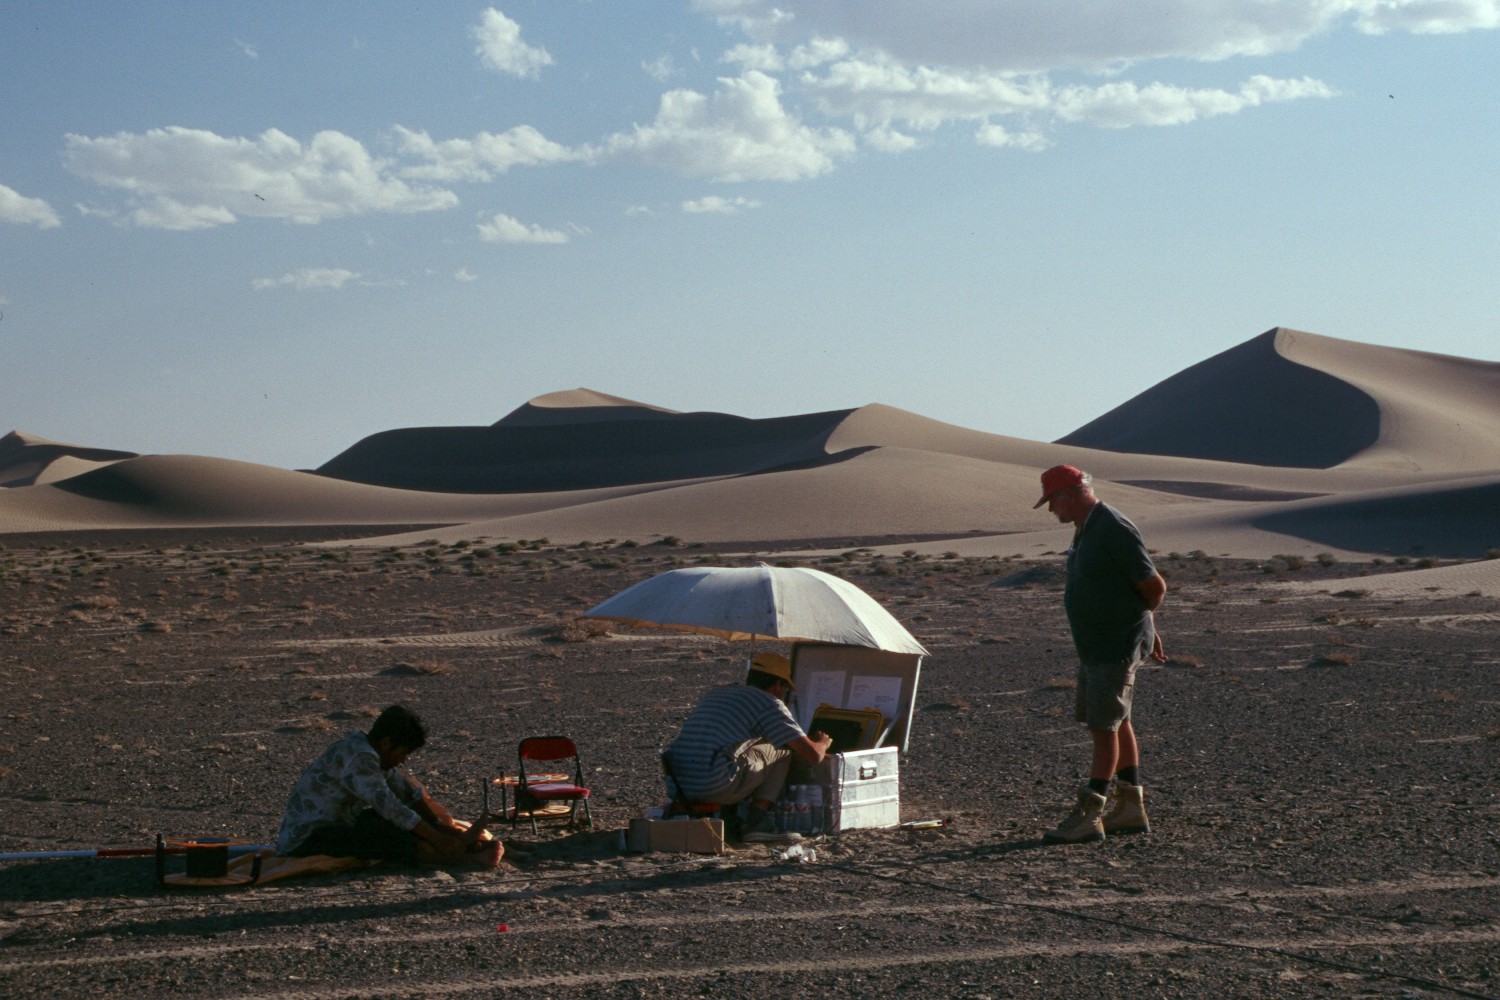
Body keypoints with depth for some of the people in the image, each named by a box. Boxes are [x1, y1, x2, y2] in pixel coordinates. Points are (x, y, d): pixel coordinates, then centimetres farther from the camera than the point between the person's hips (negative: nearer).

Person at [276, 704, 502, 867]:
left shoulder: (366, 751, 9)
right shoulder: (359, 758, -22)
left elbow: (410, 793, 13)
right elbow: (391, 808, -28)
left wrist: (441, 827, 4)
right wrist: (440, 841, -26)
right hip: (303, 842, -11)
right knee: (378, 834, -27)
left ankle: (461, 844, -14)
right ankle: (462, 858, -32)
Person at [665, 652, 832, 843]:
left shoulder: (717, 693, 26)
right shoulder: (770, 704, 2)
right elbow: (813, 755, -1)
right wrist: (822, 743, 27)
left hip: (679, 784, 8)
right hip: (715, 787, -8)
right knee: (783, 748, 11)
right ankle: (758, 823, 3)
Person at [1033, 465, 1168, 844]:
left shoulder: (1114, 529, -20)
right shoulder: (1086, 529, 11)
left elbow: (1155, 587, -18)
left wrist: (1132, 620, 0)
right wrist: (1147, 629, 24)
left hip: (1117, 648, -10)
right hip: (1095, 646, 10)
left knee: (1104, 727, -7)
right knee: (1116, 724, 14)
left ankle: (1088, 815, -4)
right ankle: (1130, 808, 22)